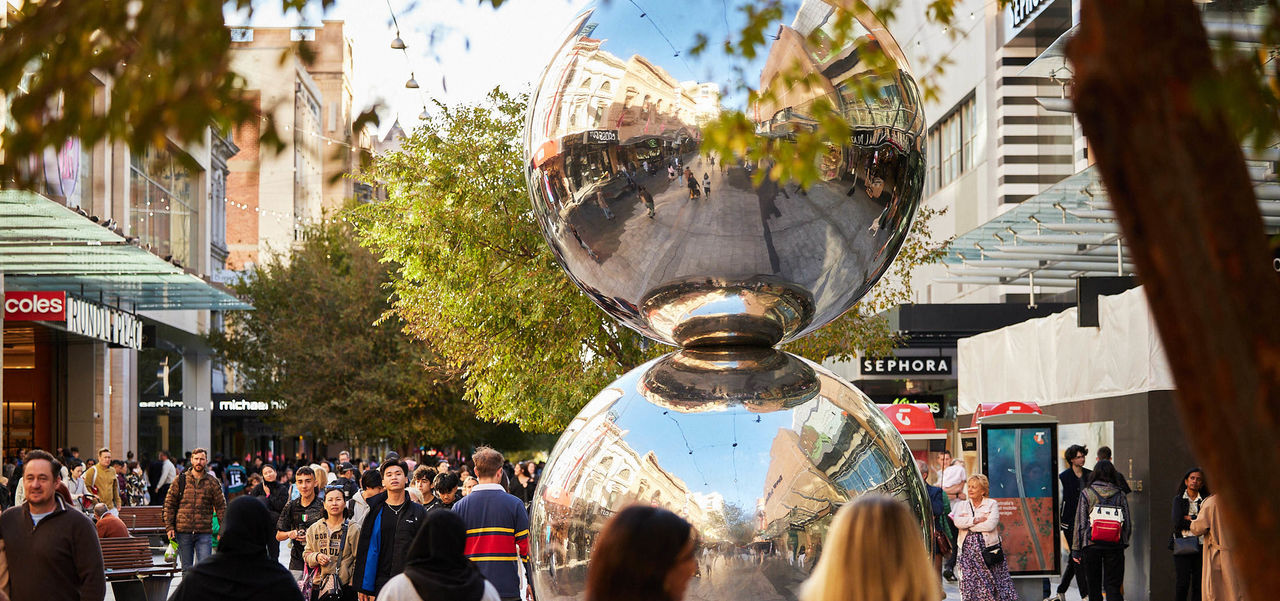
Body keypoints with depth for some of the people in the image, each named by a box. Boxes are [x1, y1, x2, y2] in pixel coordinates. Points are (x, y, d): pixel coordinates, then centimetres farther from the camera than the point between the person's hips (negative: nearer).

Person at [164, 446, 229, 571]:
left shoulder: (213, 482, 6)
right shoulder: (181, 480, 6)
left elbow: (221, 506, 8)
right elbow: (169, 503, 8)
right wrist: (169, 527, 0)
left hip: (204, 533, -1)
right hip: (183, 531, 1)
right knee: (187, 568, 7)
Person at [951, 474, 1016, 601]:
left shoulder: (992, 504, 4)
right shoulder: (962, 505, 14)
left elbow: (991, 525, -11)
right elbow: (957, 522, -4)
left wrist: (967, 524, -5)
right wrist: (977, 520, -11)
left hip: (988, 547, -3)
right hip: (968, 550, 3)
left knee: (990, 581, -5)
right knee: (969, 581, -4)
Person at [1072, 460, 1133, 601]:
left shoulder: (1086, 493, -2)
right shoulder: (1120, 494, 3)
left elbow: (1080, 523, -2)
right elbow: (1128, 524, 5)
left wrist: (1076, 550, 1)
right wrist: (1123, 542, 19)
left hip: (1091, 545, -1)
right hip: (1115, 546, 1)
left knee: (1094, 588, 9)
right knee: (1113, 586, 2)